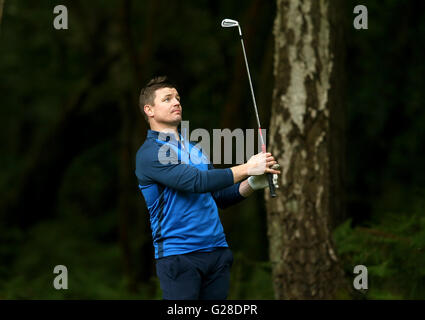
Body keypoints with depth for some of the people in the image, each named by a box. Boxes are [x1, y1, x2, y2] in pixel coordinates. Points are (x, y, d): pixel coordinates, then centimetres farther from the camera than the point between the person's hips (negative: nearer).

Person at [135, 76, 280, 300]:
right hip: (178, 254, -7)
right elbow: (196, 181, -20)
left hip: (217, 252, 7)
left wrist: (251, 185, -1)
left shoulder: (193, 148, 19)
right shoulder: (149, 153, -8)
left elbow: (220, 197, 18)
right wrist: (246, 169, -18)